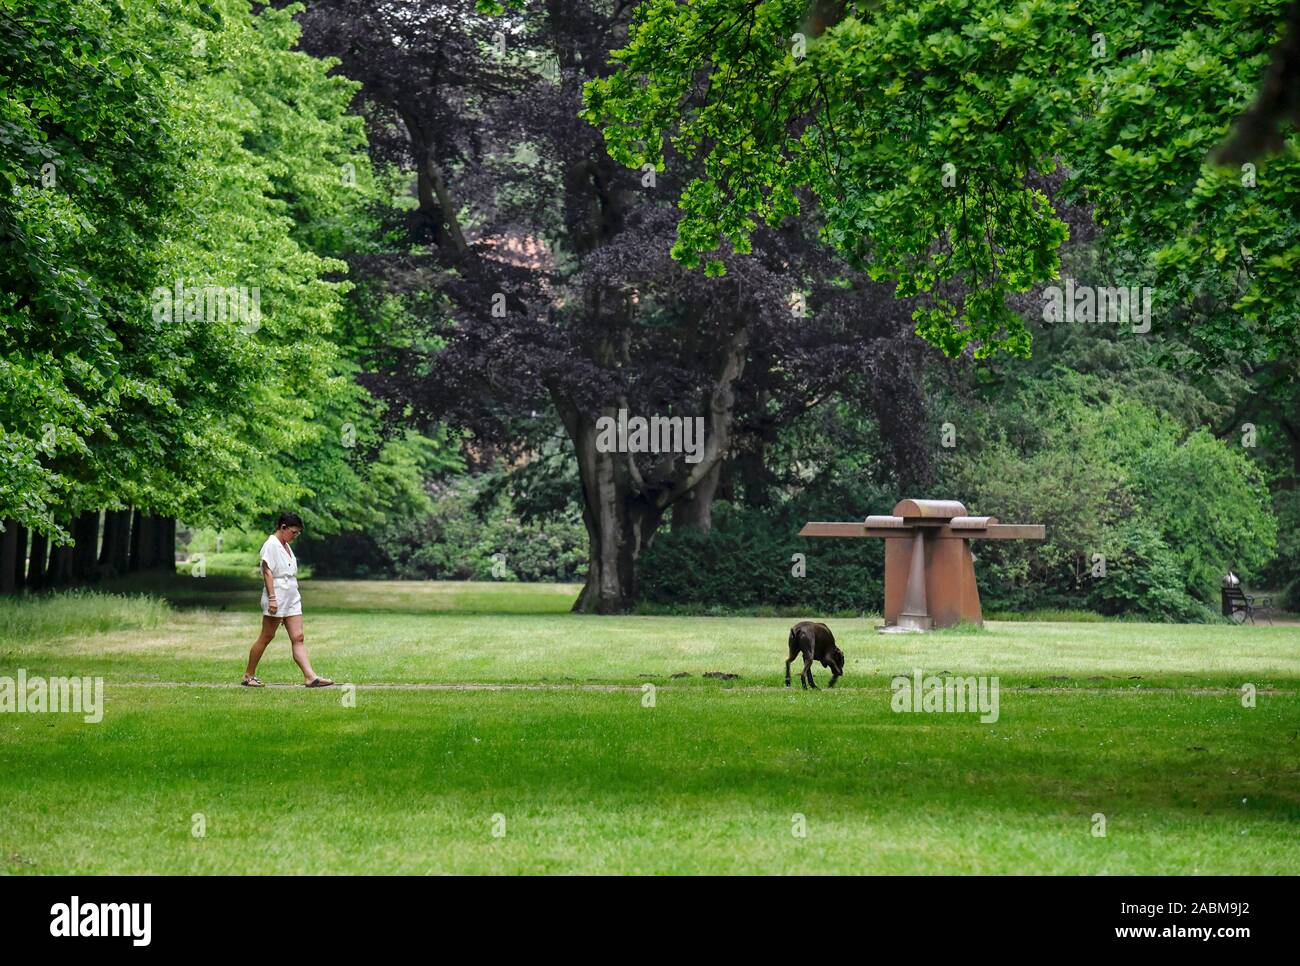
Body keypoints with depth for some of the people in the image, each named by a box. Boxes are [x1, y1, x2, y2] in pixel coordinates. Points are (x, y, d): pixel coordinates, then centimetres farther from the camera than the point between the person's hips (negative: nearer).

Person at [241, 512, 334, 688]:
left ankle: (311, 677, -11)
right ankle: (248, 676, 9)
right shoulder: (271, 545, -10)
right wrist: (272, 598, -22)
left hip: (292, 600, 9)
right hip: (276, 599, -9)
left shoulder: (286, 546, 18)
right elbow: (268, 572, -16)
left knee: (298, 639, -2)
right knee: (266, 638, -1)